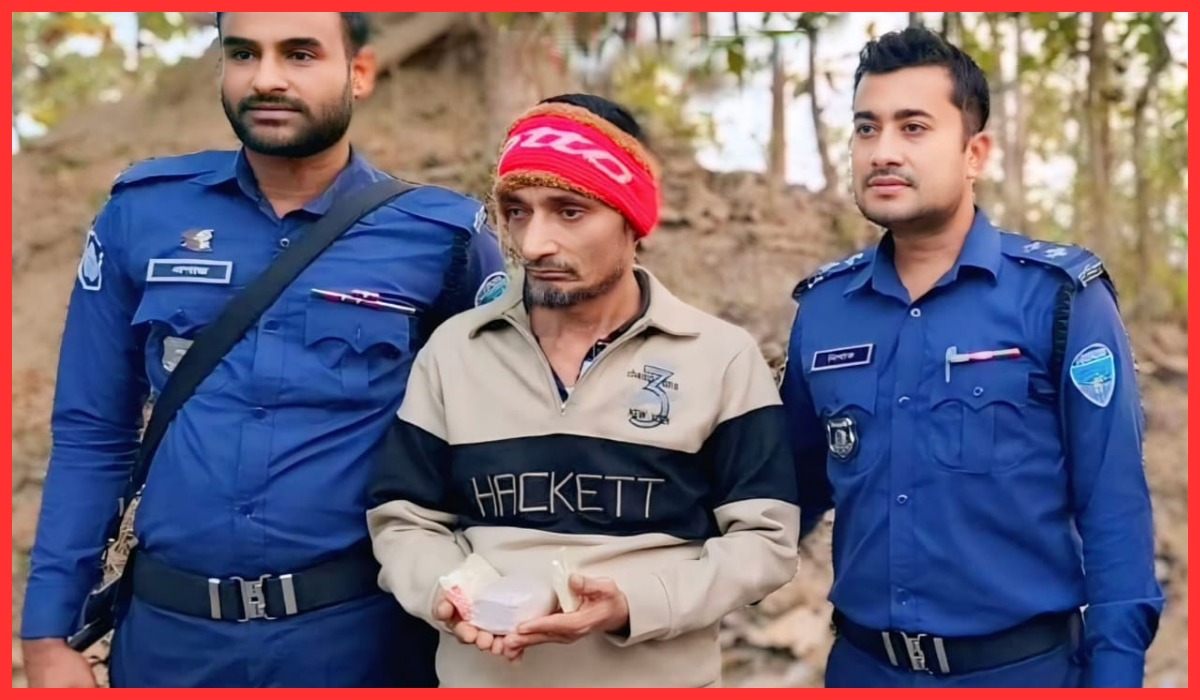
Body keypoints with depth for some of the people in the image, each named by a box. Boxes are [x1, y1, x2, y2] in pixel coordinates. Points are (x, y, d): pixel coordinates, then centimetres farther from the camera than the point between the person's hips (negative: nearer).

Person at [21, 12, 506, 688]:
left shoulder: (440, 234, -6)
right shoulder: (141, 212, 0)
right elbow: (91, 434, 4)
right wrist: (50, 632, 1)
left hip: (356, 628, -1)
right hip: (170, 627, 2)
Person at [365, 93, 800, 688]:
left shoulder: (723, 358, -6)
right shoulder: (452, 351, 1)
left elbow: (765, 538, -6)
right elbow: (404, 519, 5)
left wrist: (636, 603, -19)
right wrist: (444, 592, -15)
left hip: (662, 679, -2)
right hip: (479, 678, 2)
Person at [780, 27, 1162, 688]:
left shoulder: (1059, 297, -10)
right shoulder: (821, 307, 1)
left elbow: (1113, 510, -9)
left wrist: (1112, 673, -11)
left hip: (1022, 664, -3)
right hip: (862, 662, 4)